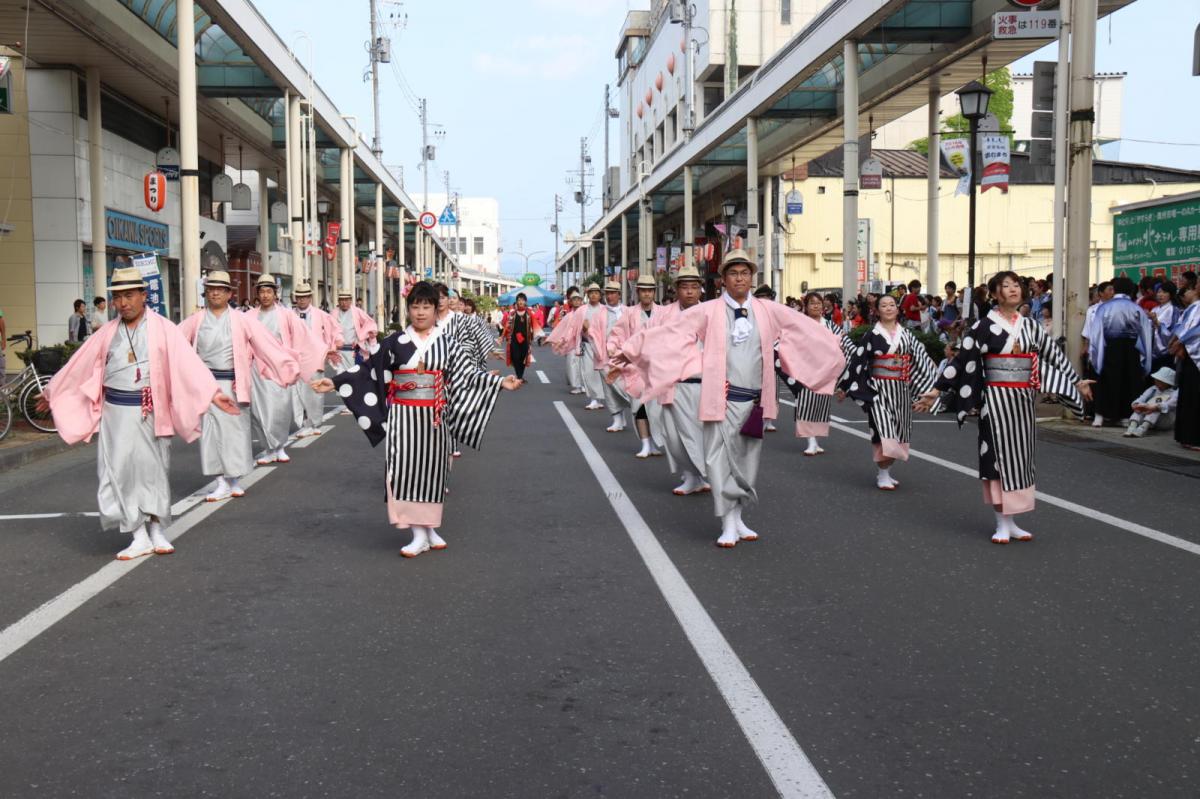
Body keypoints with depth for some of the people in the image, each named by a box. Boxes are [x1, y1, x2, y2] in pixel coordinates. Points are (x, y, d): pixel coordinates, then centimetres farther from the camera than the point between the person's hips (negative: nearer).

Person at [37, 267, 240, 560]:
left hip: (149, 412, -3)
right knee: (119, 472, 0)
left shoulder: (162, 329, -6)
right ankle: (139, 537, 8)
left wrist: (213, 393, -26)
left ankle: (157, 532, 21)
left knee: (153, 470, 7)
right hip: (115, 413, 3)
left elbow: (189, 362, -16)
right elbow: (78, 365, 15)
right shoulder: (107, 333, 6)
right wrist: (51, 393, 23)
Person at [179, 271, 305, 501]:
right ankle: (222, 483, 11)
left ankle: (236, 480, 20)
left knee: (235, 430, 5)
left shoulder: (242, 320, 1)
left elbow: (267, 344, -2)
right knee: (211, 432, 2)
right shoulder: (195, 321, 5)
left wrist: (290, 367, -6)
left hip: (233, 384, -1)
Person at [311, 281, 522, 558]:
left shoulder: (447, 343, 4)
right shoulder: (395, 342, 2)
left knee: (431, 468, 7)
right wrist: (334, 383, -3)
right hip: (403, 416, -1)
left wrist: (501, 382, -7)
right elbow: (368, 370, 3)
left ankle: (430, 526, 21)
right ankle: (419, 533, -3)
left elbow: (467, 373, 2)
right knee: (406, 469, -7)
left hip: (434, 417, 1)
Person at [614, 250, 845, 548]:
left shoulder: (769, 311, 6)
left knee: (747, 462, 11)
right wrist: (633, 349, -9)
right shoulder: (708, 311, -3)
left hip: (755, 399, 4)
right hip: (722, 397, -3)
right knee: (720, 459, -7)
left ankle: (737, 518, 25)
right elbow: (669, 331, -6)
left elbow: (804, 328, 16)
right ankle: (728, 524, 0)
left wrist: (834, 352, 20)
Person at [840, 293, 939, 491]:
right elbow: (856, 360, -2)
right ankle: (882, 475, -6)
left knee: (896, 431, 8)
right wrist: (844, 386, -4)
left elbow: (921, 359, 13)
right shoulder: (872, 335, -2)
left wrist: (935, 385, 12)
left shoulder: (906, 335, 9)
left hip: (901, 389, 4)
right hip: (879, 388, -4)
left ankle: (886, 472, 20)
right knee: (884, 430, -13)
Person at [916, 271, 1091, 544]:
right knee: (1000, 455, -3)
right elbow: (961, 360, -7)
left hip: (1024, 398, 5)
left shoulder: (1030, 325, 8)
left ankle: (1011, 521, 15)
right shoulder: (984, 326, -6)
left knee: (1020, 455, 7)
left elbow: (1054, 354, 15)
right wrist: (936, 390, -11)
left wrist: (1076, 381, 17)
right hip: (997, 398, -5)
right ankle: (1002, 524, 4)